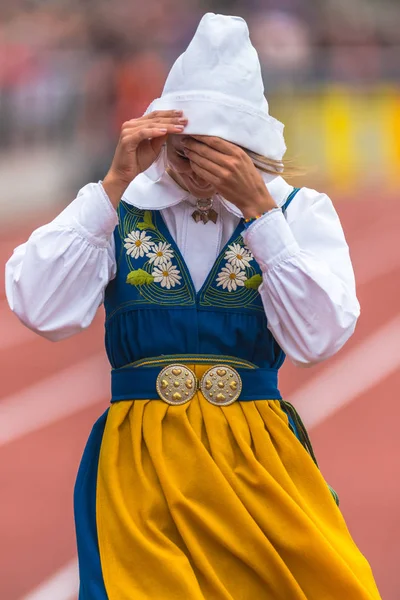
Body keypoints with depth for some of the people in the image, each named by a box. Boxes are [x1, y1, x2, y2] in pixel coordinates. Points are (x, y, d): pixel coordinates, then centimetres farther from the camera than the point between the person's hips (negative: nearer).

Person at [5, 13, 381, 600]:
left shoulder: (300, 211, 2)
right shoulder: (122, 209, 2)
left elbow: (317, 338, -12)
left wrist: (258, 209, -17)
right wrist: (115, 186, -15)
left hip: (260, 463, 0)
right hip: (139, 467, 0)